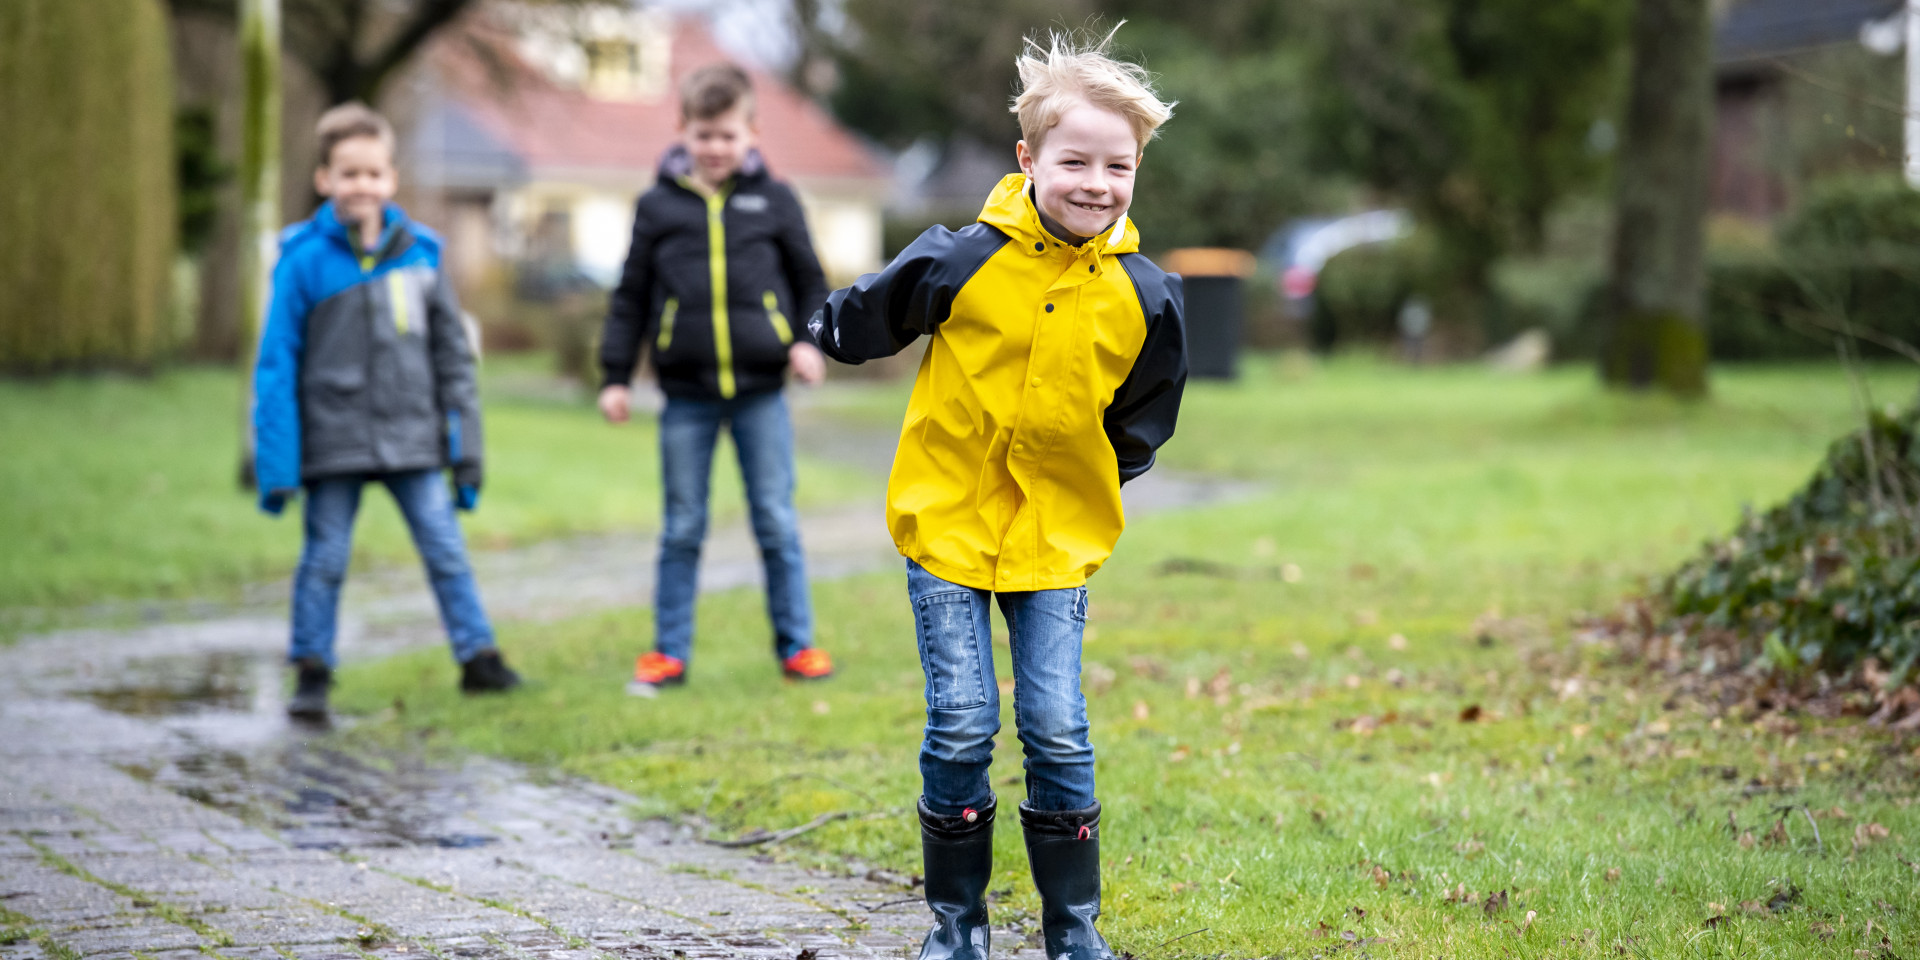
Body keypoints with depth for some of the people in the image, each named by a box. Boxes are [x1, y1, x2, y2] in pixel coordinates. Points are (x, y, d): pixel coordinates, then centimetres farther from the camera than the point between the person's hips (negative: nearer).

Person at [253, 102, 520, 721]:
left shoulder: (420, 253, 2)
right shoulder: (304, 260, -7)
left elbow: (452, 355, 9)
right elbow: (277, 363, -5)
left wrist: (465, 449, 6)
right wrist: (275, 464, -9)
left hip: (413, 438, 2)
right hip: (334, 439, -2)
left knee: (445, 548, 4)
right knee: (325, 558, 6)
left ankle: (478, 658, 14)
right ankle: (312, 675, 17)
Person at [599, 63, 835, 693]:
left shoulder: (773, 201, 5)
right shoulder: (657, 207, 5)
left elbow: (810, 280, 13)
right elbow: (631, 296, 9)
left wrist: (808, 340, -2)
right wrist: (616, 375, 5)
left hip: (760, 389, 0)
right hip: (687, 394, 0)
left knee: (777, 522, 4)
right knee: (683, 528, 6)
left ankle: (796, 645, 14)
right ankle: (669, 652, 13)